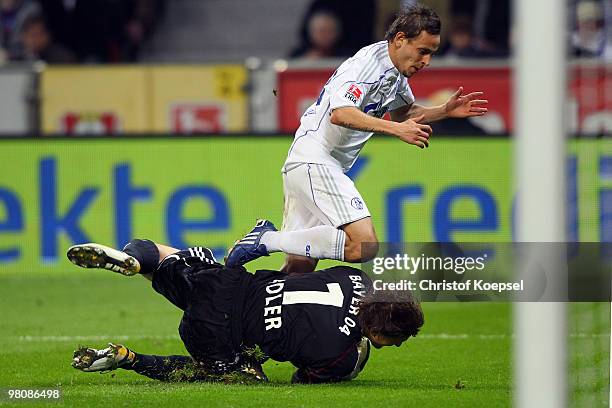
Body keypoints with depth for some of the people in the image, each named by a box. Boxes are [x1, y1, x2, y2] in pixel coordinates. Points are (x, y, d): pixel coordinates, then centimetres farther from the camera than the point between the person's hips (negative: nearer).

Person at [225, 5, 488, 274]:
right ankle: (268, 240, -18)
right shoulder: (368, 63, -15)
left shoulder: (396, 72, 15)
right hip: (314, 163, -11)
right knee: (364, 246, -23)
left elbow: (402, 113, 34)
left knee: (300, 267, 5)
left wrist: (446, 111, 19)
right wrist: (395, 129, -31)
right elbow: (340, 114, -28)